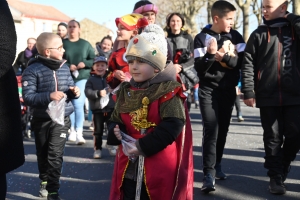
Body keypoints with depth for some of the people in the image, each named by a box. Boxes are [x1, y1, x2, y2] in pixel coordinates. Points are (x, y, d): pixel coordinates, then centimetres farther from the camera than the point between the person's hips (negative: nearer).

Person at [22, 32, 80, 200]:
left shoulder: (64, 67, 1)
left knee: (55, 154, -8)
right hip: (42, 119, -1)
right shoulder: (33, 70, -15)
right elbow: (28, 97, -20)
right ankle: (44, 181, 41)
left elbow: (70, 88, 12)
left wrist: (74, 92, -12)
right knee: (43, 154, 18)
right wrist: (49, 96, -32)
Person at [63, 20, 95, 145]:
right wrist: (68, 66, -16)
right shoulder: (62, 44, 4)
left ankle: (79, 133, -10)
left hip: (82, 78, -1)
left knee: (78, 105, -9)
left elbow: (94, 60, 6)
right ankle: (72, 131, 17)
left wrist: (85, 63, -12)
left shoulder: (85, 44, 7)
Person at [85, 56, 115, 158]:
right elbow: (88, 92, -11)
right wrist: (99, 93, -25)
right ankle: (97, 149, 17)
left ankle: (111, 146, 28)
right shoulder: (91, 79, 1)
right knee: (98, 130, 6)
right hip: (97, 109, -1)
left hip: (110, 108, 1)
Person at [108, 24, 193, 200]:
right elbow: (115, 119, 17)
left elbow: (173, 125, -21)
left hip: (159, 168, -6)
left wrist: (144, 146, -21)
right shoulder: (126, 90, 9)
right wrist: (116, 130, -7)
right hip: (129, 166, 6)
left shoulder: (168, 91, -11)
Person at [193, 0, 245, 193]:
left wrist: (223, 56, -17)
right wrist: (211, 54, -26)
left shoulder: (235, 36, 3)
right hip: (209, 90, -3)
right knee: (211, 130, -12)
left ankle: (217, 165, 27)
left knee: (223, 129, 10)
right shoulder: (202, 38, -5)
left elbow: (243, 61, -5)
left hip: (228, 90, 4)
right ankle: (209, 174, -13)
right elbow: (199, 68, -11)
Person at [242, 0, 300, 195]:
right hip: (268, 96, 0)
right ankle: (276, 177, 15)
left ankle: (282, 168, 28)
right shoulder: (259, 34, 5)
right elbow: (248, 65, 1)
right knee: (273, 138, 4)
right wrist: (248, 92, -7)